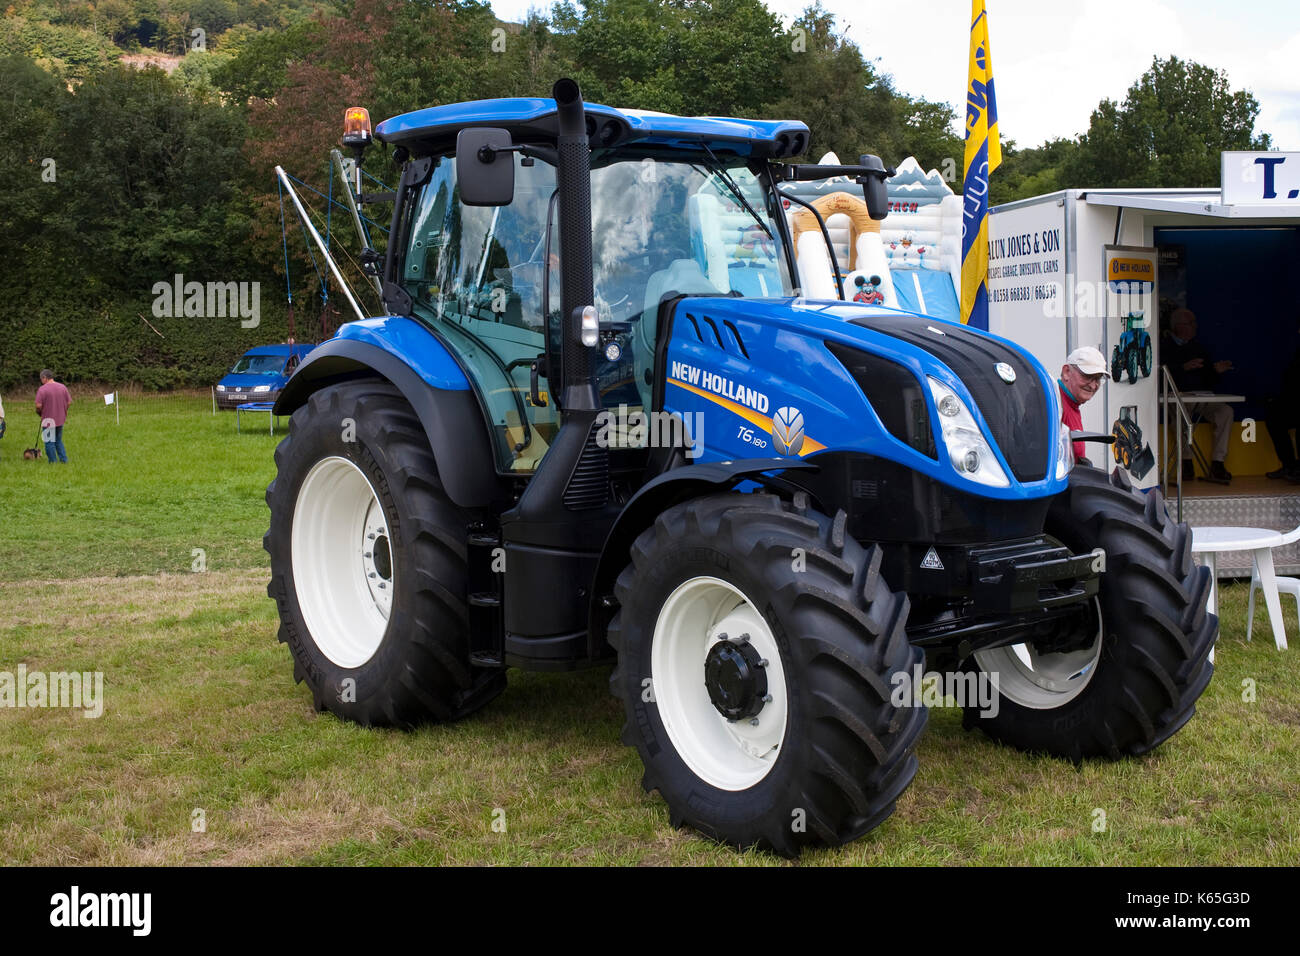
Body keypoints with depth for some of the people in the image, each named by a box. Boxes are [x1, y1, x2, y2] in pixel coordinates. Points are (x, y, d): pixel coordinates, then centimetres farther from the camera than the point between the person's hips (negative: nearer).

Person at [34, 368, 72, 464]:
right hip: (60, 420, 5)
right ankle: (64, 459, 14)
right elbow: (69, 402, 5)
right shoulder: (63, 387, 2)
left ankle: (53, 462, 11)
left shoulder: (42, 389, -15)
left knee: (49, 442, 7)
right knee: (58, 440, 19)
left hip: (48, 420, -5)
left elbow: (38, 406, -19)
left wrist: (39, 413, 2)